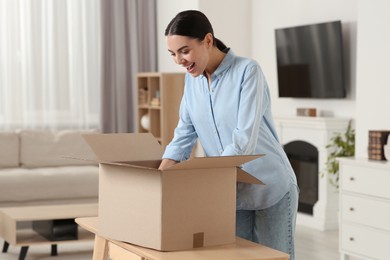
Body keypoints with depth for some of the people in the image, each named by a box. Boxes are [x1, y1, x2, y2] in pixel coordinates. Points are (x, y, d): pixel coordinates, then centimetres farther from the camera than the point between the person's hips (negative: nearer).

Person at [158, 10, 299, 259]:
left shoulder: (248, 71, -20)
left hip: (271, 189, -6)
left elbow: (244, 140, -27)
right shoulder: (192, 78, 2)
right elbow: (184, 135, 1)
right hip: (231, 192, 6)